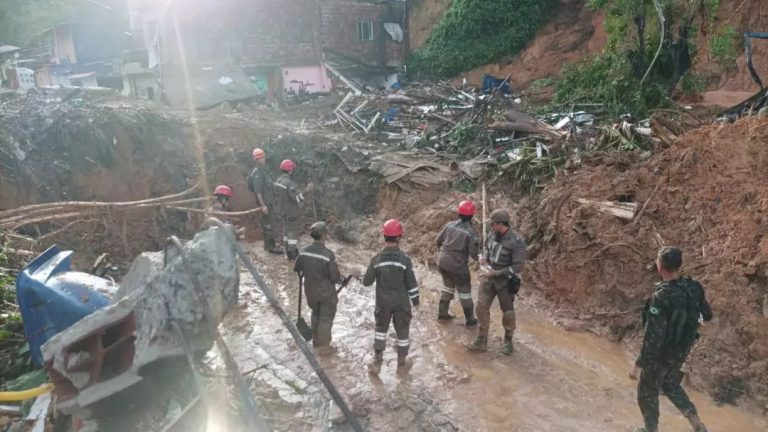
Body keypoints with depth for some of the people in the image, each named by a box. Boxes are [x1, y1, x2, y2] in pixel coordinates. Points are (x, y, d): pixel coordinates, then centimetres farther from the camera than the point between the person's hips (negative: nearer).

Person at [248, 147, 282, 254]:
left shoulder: (264, 170, 10)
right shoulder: (257, 173, -18)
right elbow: (257, 191, -22)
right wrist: (263, 205, -24)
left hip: (268, 201, 9)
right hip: (264, 203, -9)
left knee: (267, 223, 16)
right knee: (267, 225, -3)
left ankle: (269, 244, 24)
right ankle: (270, 246, 3)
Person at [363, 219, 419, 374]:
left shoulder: (376, 259, -10)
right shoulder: (404, 259, -16)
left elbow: (367, 282, -3)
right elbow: (411, 282, -10)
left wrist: (365, 277, 20)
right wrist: (415, 299, 5)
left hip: (383, 302, 2)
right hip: (402, 303, -2)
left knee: (381, 329, 20)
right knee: (402, 331, 15)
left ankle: (377, 363, 23)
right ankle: (402, 364, 28)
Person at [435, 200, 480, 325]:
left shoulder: (450, 225, -2)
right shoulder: (471, 232, -16)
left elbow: (438, 240, 7)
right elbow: (474, 253, -16)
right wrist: (479, 258, 7)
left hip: (442, 261, 5)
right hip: (457, 265, -5)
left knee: (448, 285, 25)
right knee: (464, 290, 11)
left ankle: (442, 312, 31)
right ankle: (470, 319, 21)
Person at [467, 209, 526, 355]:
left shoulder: (516, 242, -22)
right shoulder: (492, 234, -3)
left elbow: (518, 267, -21)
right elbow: (485, 247, 19)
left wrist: (496, 273, -21)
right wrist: (483, 258, -2)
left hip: (505, 280, -5)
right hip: (488, 277, 5)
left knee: (507, 310, 11)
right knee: (482, 306, 2)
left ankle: (508, 341, 30)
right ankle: (481, 341, 12)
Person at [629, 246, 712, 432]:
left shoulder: (661, 297, -37)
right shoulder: (693, 287, -14)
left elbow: (653, 337, -34)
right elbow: (707, 315, 5)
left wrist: (638, 365, -24)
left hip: (660, 354, -7)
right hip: (681, 350, 7)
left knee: (647, 391, 19)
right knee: (670, 384, 32)